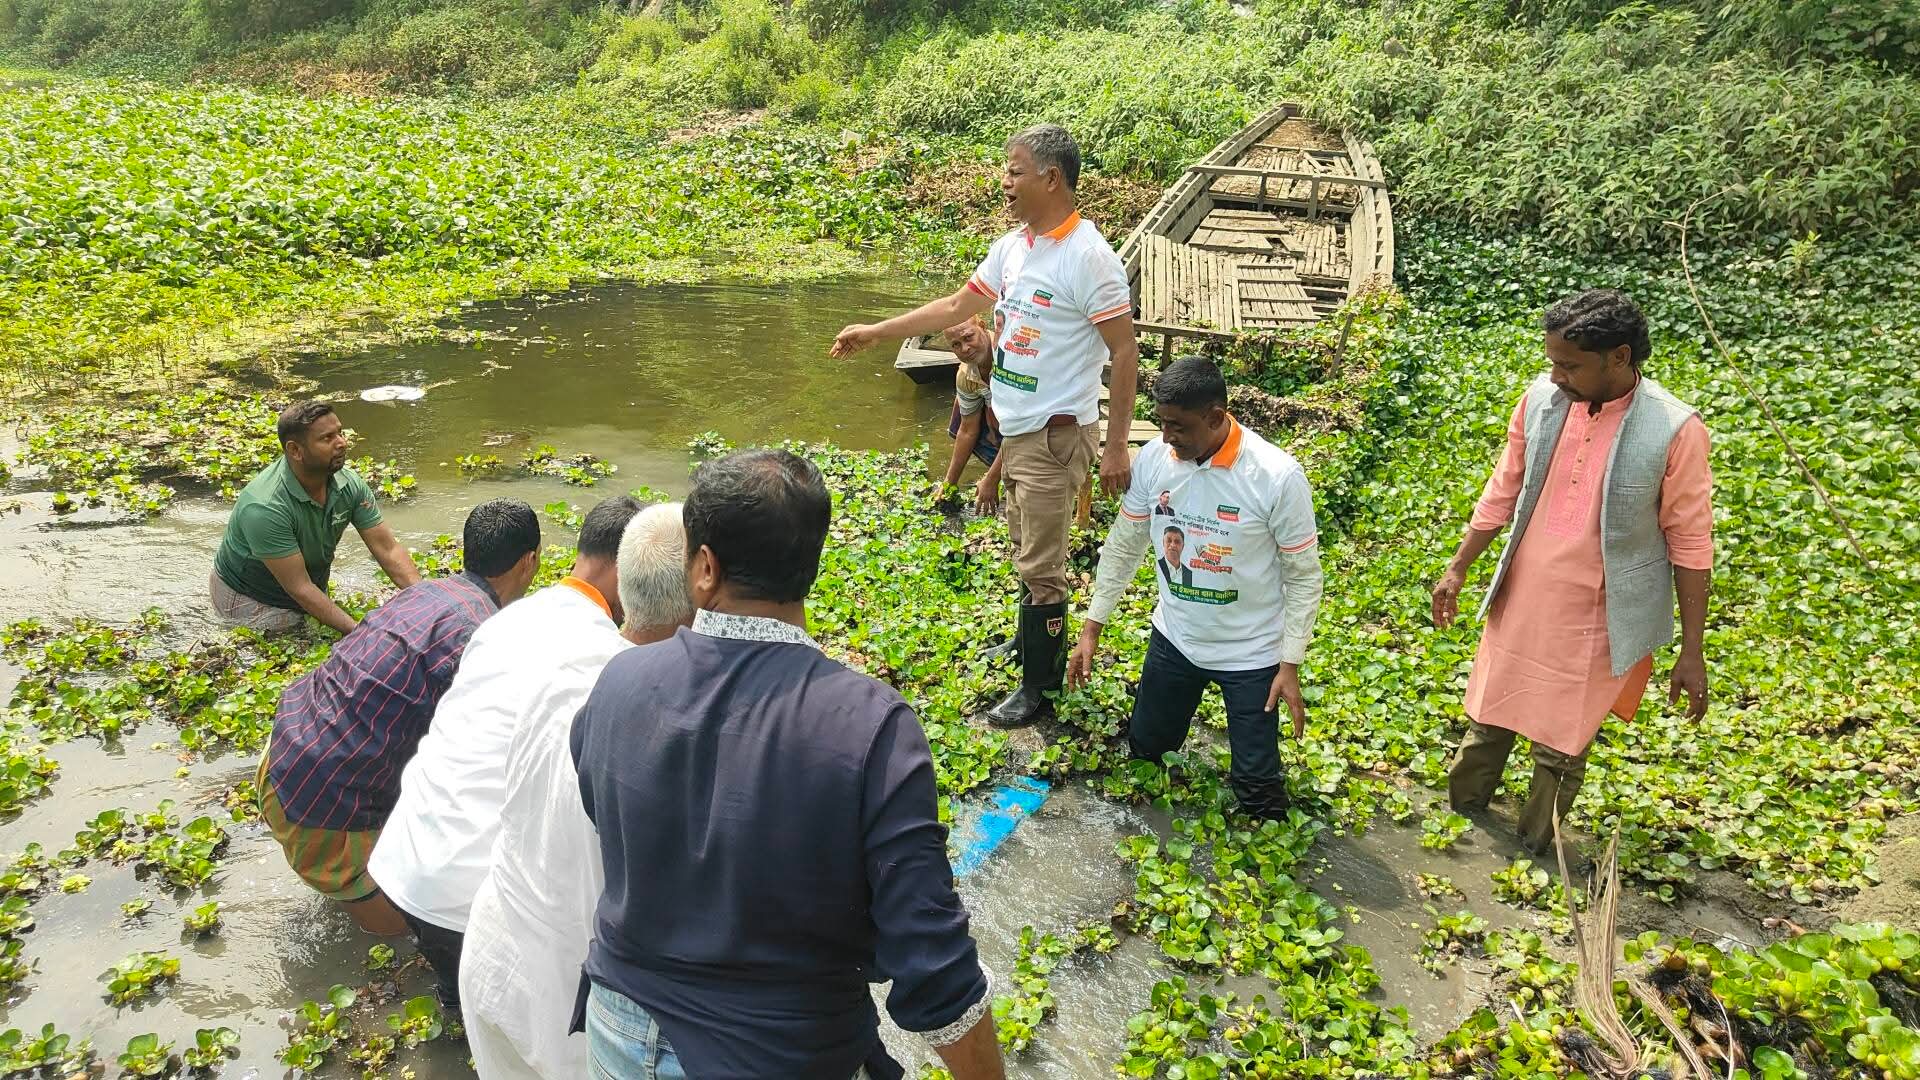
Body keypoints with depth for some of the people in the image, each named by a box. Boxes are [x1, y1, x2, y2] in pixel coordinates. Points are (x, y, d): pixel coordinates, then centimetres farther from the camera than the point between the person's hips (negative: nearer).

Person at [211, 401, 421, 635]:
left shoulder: (349, 485, -14)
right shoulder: (264, 508, -33)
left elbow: (388, 550, -14)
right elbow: (299, 588, -31)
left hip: (312, 595, 6)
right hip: (251, 601, -5)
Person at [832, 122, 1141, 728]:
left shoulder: (1087, 257, -20)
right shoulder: (1012, 247, 6)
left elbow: (1124, 352, -18)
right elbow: (956, 307, 15)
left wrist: (1116, 446, -18)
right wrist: (874, 333, 16)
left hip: (1056, 433, -8)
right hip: (1016, 428, 8)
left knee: (1040, 565, 1)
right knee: (1029, 553, 22)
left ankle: (1038, 687, 15)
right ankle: (1040, 640, 42)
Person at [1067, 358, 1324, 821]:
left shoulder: (1278, 477, -25)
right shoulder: (1153, 458, -13)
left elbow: (1303, 576, -14)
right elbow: (1123, 547, 0)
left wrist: (1290, 666, -13)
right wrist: (1091, 628, 1)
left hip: (1251, 654, -3)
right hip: (1174, 638, 4)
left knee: (1258, 790, 3)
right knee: (1144, 750, 19)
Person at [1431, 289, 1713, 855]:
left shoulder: (1674, 430, -20)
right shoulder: (1540, 400, -9)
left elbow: (1690, 545, -11)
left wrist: (1692, 651, -8)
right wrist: (1457, 568, 8)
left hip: (1596, 621, -4)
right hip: (1522, 602, 4)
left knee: (1562, 746, 13)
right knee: (1488, 717, 22)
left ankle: (1535, 850, 38)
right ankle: (1461, 809, 48)